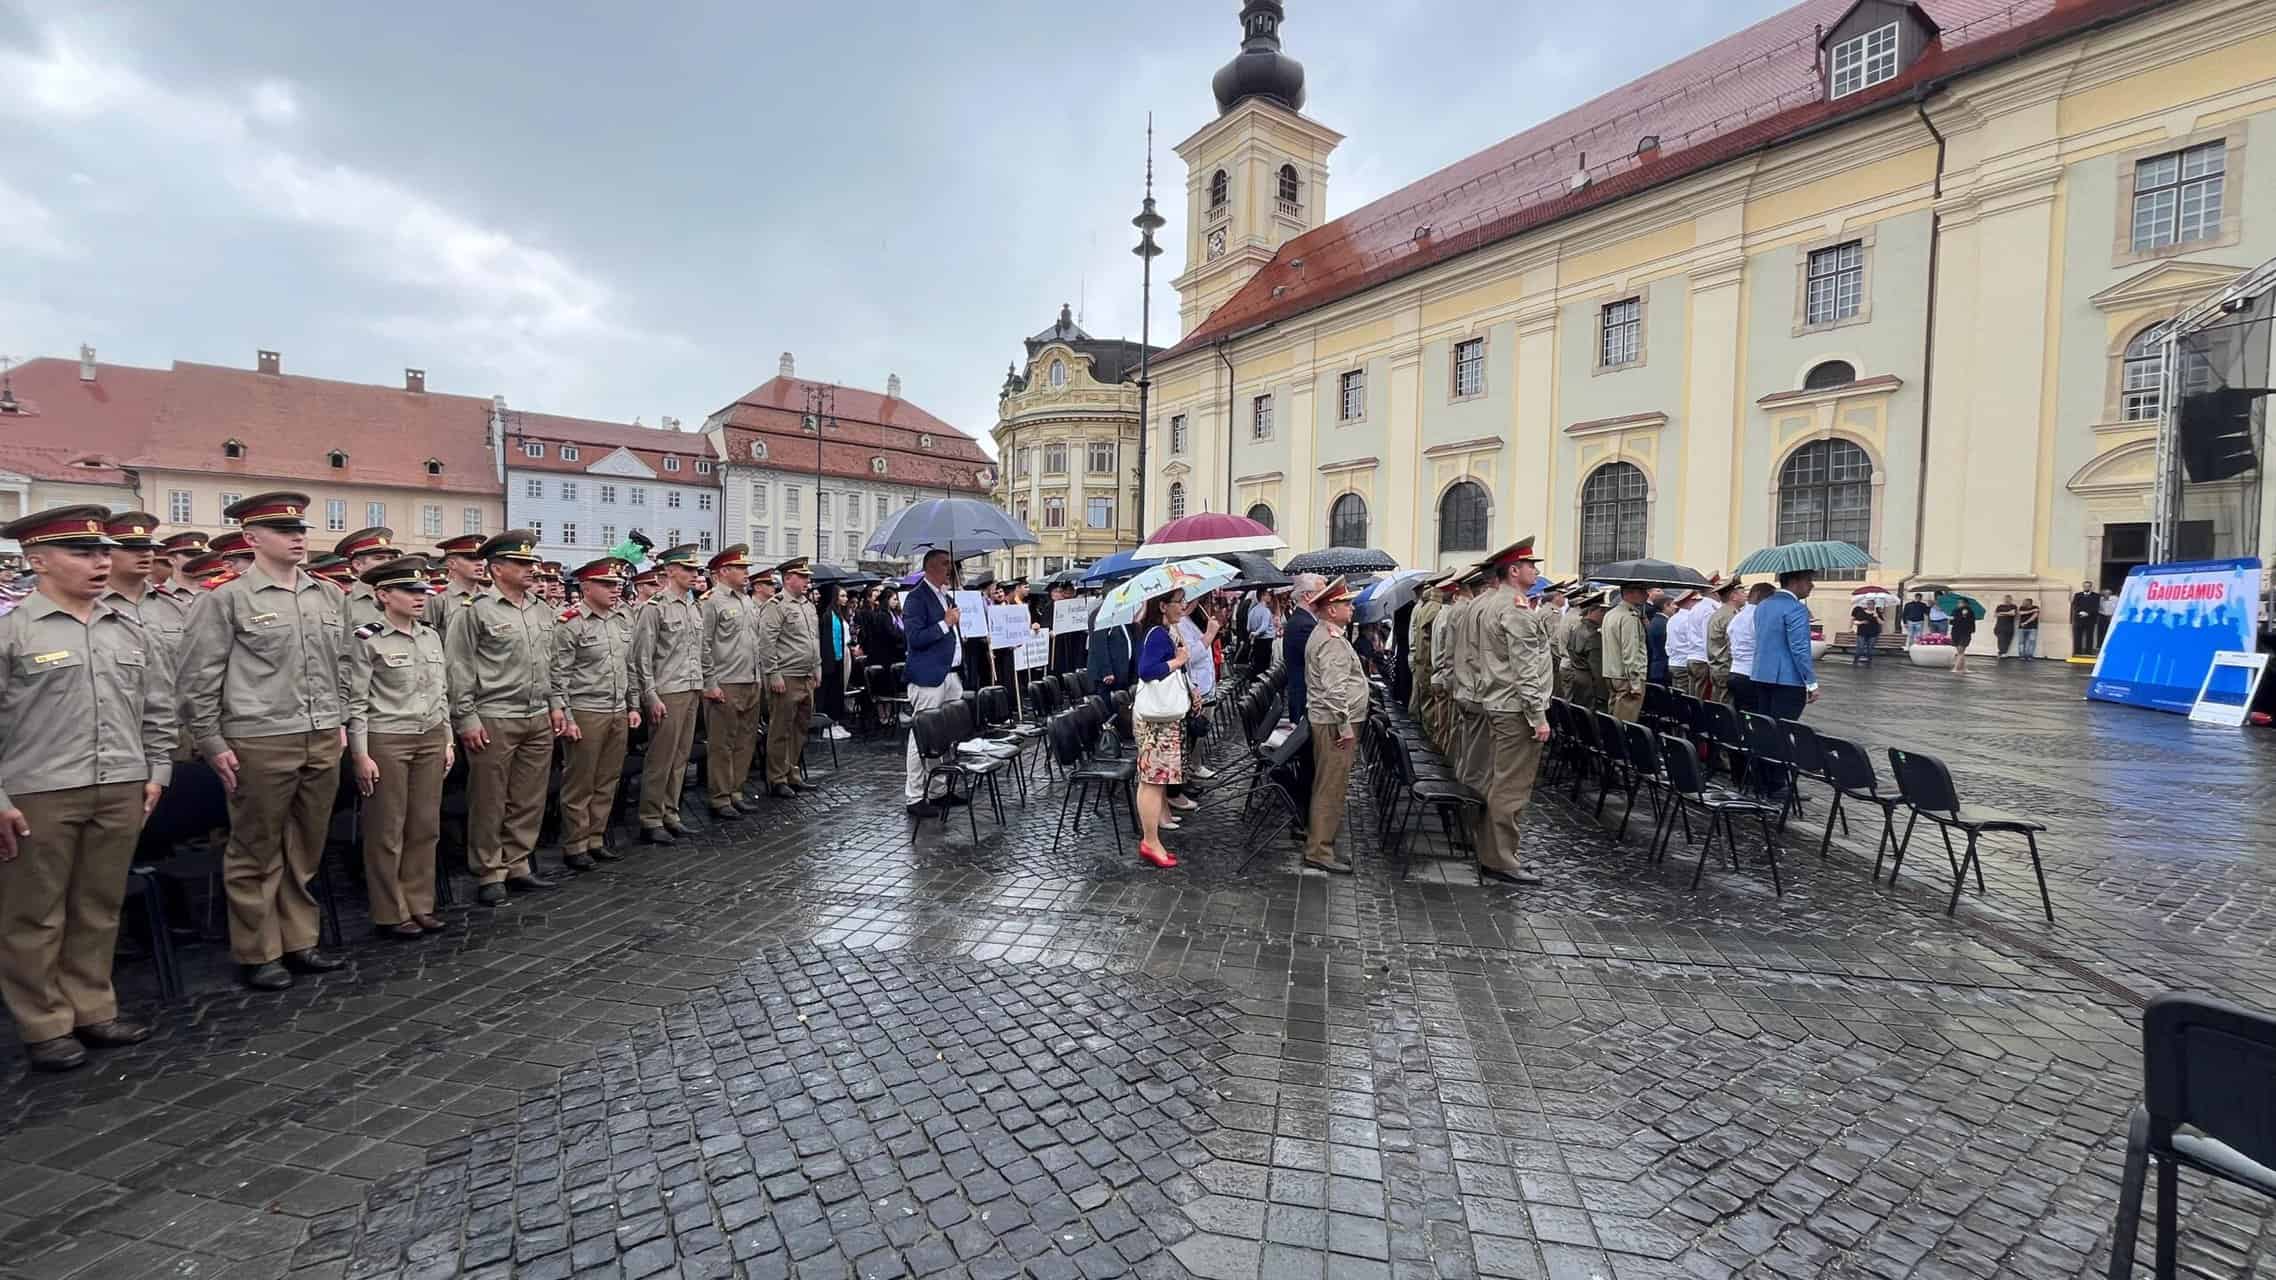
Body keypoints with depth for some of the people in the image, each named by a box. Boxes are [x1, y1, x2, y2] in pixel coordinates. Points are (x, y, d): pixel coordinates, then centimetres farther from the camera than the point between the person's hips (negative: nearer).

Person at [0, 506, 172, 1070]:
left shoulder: (129, 627, 9)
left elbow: (157, 706, 14)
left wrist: (157, 770, 9)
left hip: (121, 791, 4)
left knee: (99, 908, 12)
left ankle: (93, 1010, 24)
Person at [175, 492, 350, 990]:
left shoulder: (326, 595, 10)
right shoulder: (225, 599, -5)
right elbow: (196, 679, -4)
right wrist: (213, 744, -7)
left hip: (322, 741, 5)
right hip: (259, 744, -5)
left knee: (306, 850, 14)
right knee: (256, 853, 7)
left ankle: (299, 942, 25)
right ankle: (257, 954, 19)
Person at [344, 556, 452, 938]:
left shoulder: (431, 637, 9)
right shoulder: (367, 639, -8)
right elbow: (356, 701, -9)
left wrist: (447, 739, 11)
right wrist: (360, 754, -12)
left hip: (430, 739, 5)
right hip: (386, 742, -5)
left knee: (425, 826, 10)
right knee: (387, 831, 5)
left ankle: (420, 905, 21)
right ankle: (390, 914, 16)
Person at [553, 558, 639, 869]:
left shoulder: (623, 619, 9)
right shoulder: (570, 623, -10)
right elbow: (559, 675, -11)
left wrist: (633, 706, 14)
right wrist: (565, 717, -13)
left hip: (619, 713, 6)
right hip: (585, 714, -6)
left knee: (608, 781, 12)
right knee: (580, 783, 4)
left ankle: (596, 838, 25)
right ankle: (575, 846, 16)